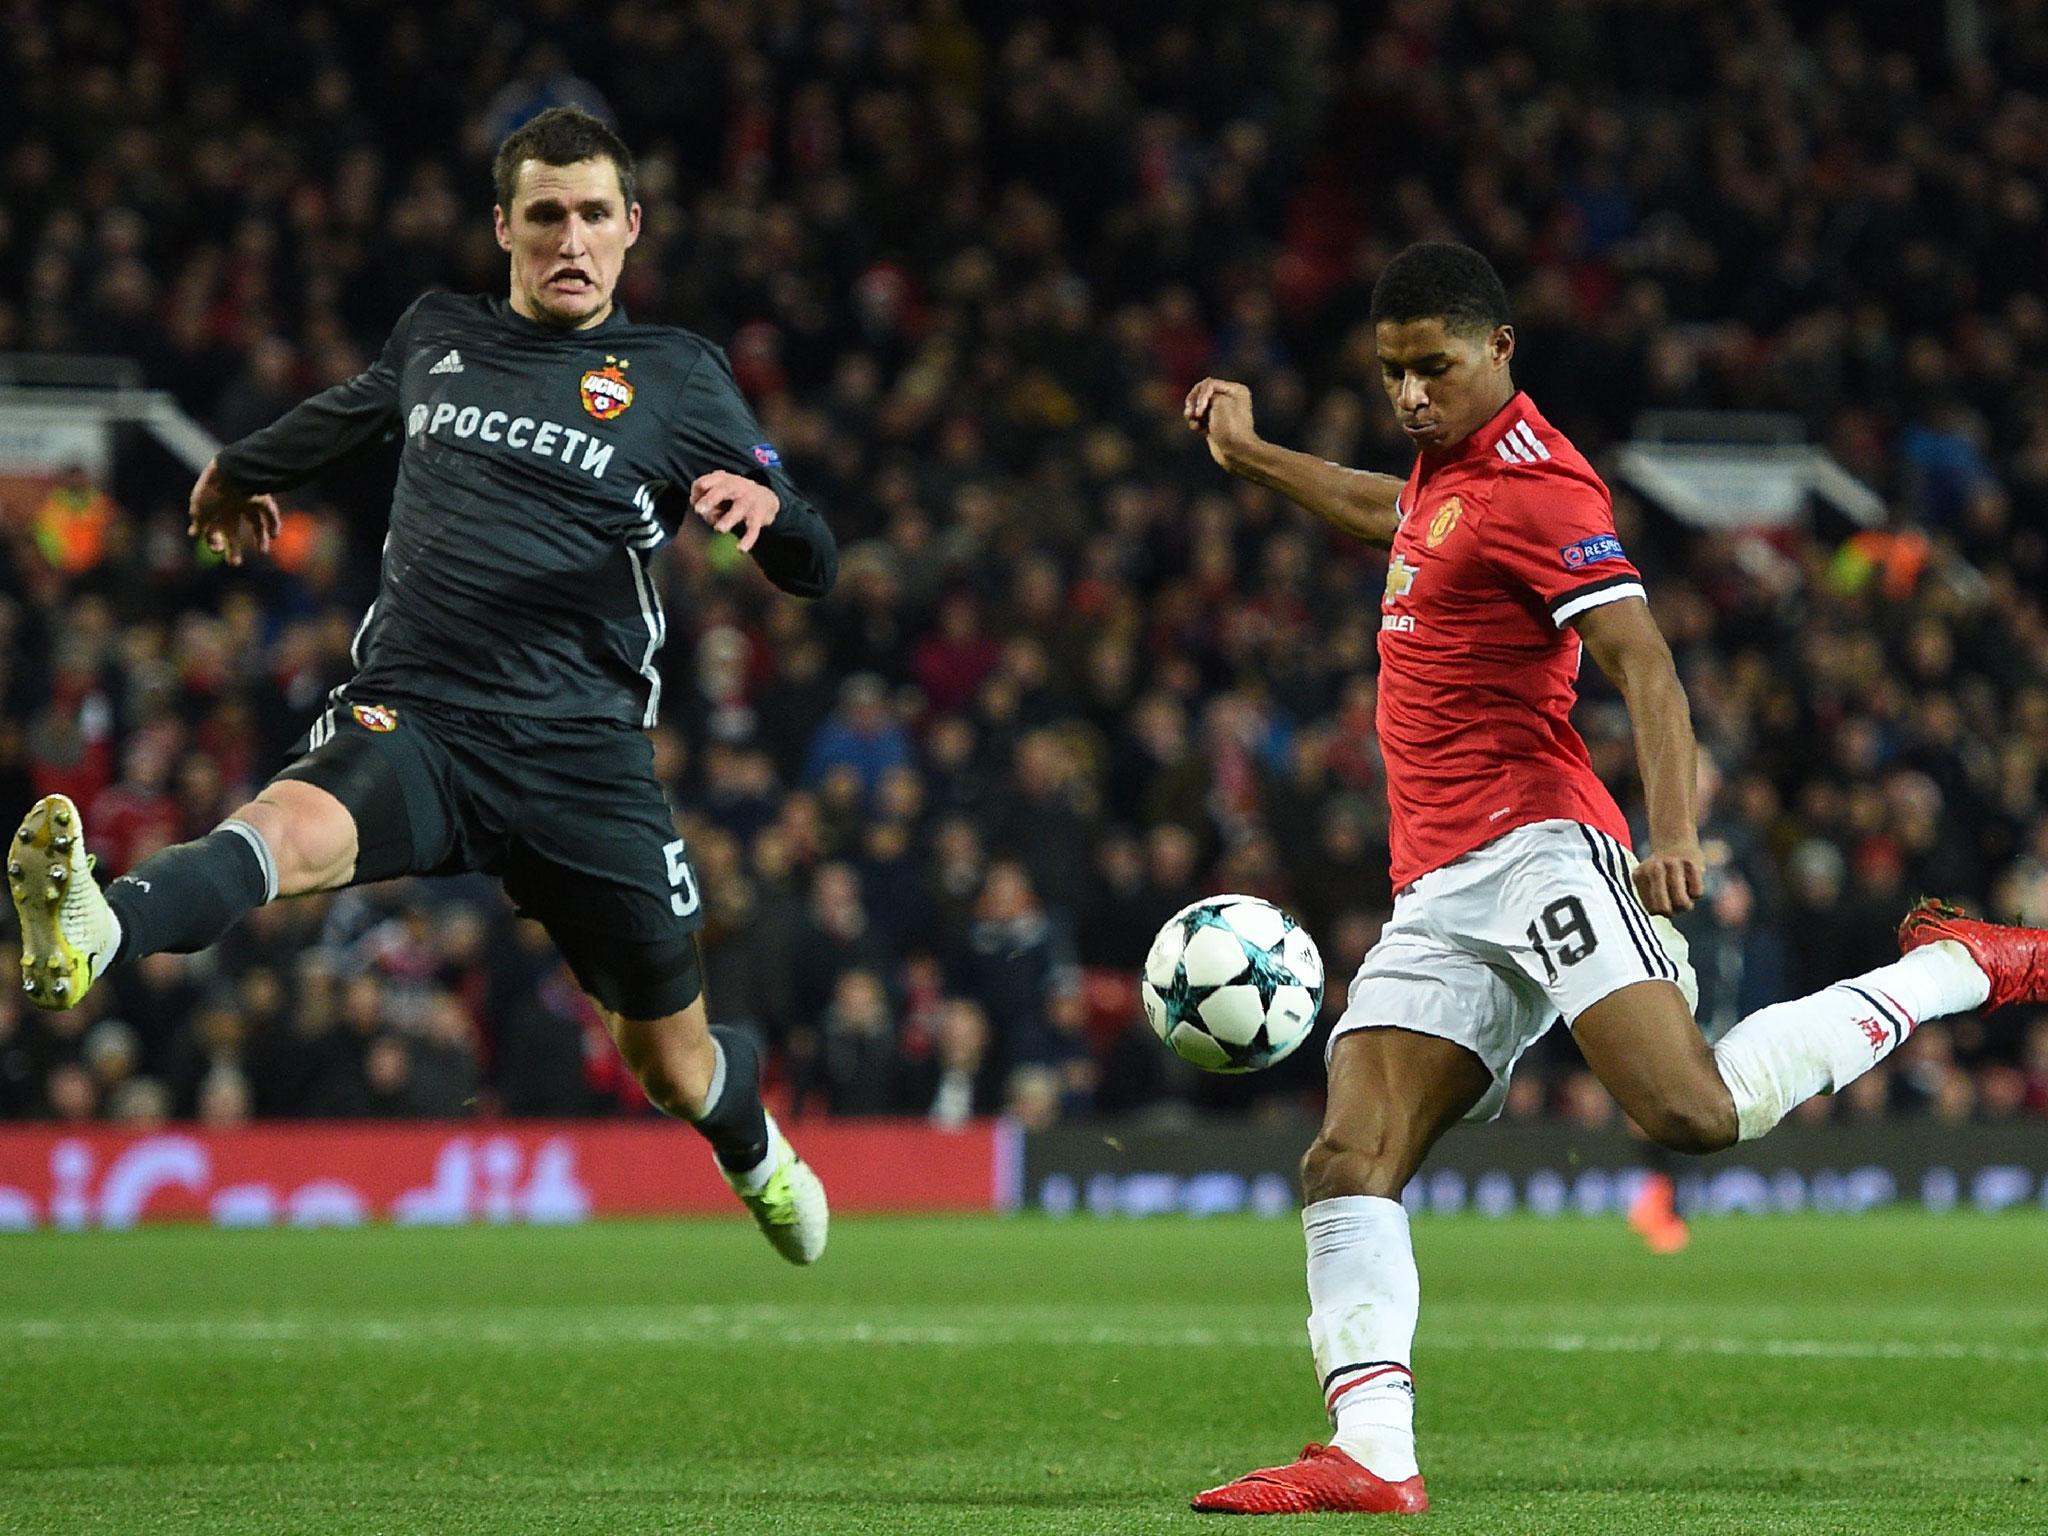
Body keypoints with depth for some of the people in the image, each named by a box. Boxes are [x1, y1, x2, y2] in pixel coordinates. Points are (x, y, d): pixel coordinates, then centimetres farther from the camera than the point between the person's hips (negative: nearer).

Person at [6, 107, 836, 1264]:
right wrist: (244, 470, 54)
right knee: (295, 828, -35)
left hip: (583, 754, 0)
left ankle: (755, 1147, 48)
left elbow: (815, 570, 4)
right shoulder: (436, 336, 15)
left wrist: (765, 502, -19)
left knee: (673, 1064, 11)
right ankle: (94, 935, -65)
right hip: (413, 722, 0)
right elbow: (356, 409, 39)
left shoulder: (677, 377, 6)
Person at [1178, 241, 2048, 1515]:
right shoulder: (1451, 468, 21)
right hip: (1439, 895, 9)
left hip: (1535, 844, -9)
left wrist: (1676, 831, -32)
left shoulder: (1535, 487, -7)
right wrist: (1251, 457, 55)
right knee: (1349, 1167, -7)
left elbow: (1644, 662, -18)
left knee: (1693, 1113, -26)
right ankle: (1374, 1459, -15)